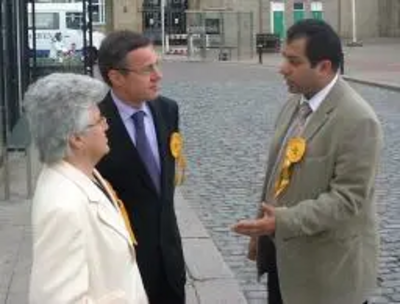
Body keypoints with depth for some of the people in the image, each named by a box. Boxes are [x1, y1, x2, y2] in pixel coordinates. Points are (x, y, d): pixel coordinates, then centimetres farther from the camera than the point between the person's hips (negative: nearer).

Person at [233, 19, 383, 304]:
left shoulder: (358, 120, -21)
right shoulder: (294, 104, 5)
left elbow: (348, 197, -23)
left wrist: (283, 221, -28)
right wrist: (263, 228, 15)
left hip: (328, 264, -7)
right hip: (282, 249, 7)